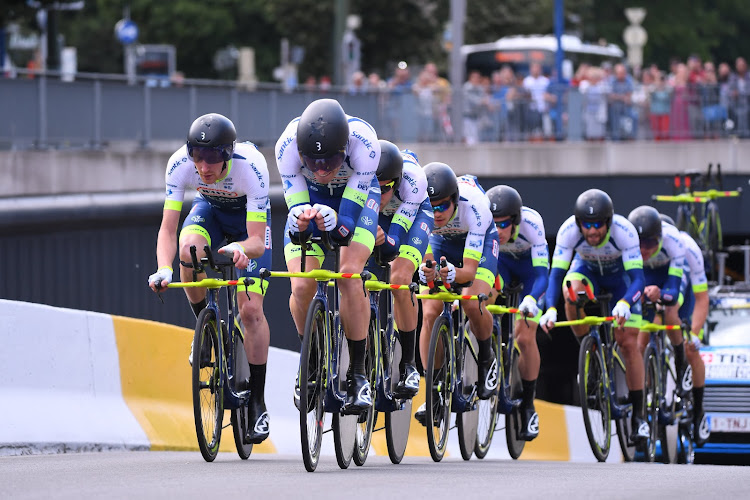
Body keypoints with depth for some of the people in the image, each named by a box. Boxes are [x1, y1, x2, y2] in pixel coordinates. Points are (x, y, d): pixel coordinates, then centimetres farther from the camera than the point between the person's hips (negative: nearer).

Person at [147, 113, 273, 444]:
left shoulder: (251, 167, -38)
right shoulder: (180, 164, -31)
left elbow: (257, 240, -37)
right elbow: (168, 229, -30)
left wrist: (241, 248, -61)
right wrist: (163, 269, -48)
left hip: (249, 215, -2)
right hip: (209, 209, 2)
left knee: (251, 310, -14)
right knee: (189, 250, -34)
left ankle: (257, 404, -2)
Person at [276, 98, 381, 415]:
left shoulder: (364, 142, -39)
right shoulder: (287, 145, -35)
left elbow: (349, 216, -34)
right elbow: (296, 207, -27)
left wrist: (336, 224, -55)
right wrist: (300, 223, -49)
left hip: (357, 194, -2)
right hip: (309, 196, 2)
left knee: (350, 274, -25)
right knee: (301, 286, -16)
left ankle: (358, 374, -13)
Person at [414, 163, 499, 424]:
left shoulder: (473, 206, -40)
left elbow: (470, 270, -39)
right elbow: (424, 257, -30)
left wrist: (452, 273, -61)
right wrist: (425, 272, -54)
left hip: (480, 239, -3)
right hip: (441, 241, 3)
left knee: (472, 303, -27)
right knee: (430, 312, -15)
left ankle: (487, 359, 2)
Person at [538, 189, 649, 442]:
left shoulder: (624, 231, -37)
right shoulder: (568, 230, -33)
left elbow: (637, 278, -40)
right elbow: (556, 274, -34)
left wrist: (624, 303, -61)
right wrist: (550, 309, -51)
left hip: (620, 273, -1)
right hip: (586, 269, 1)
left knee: (628, 343, -12)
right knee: (573, 290, -35)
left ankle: (638, 415, -1)